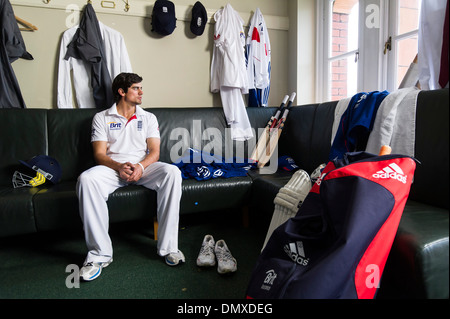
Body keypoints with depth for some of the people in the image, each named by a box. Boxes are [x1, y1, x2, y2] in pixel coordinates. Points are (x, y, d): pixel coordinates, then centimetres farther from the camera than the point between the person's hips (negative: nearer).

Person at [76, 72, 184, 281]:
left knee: (172, 172, -30)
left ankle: (168, 247, -27)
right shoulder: (102, 118, 12)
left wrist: (140, 166, -17)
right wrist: (119, 167, -19)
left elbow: (154, 152, 6)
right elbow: (99, 153, 2)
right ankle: (99, 254, -26)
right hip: (113, 167, -1)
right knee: (86, 179, -34)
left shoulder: (148, 118, 17)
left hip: (143, 167, 1)